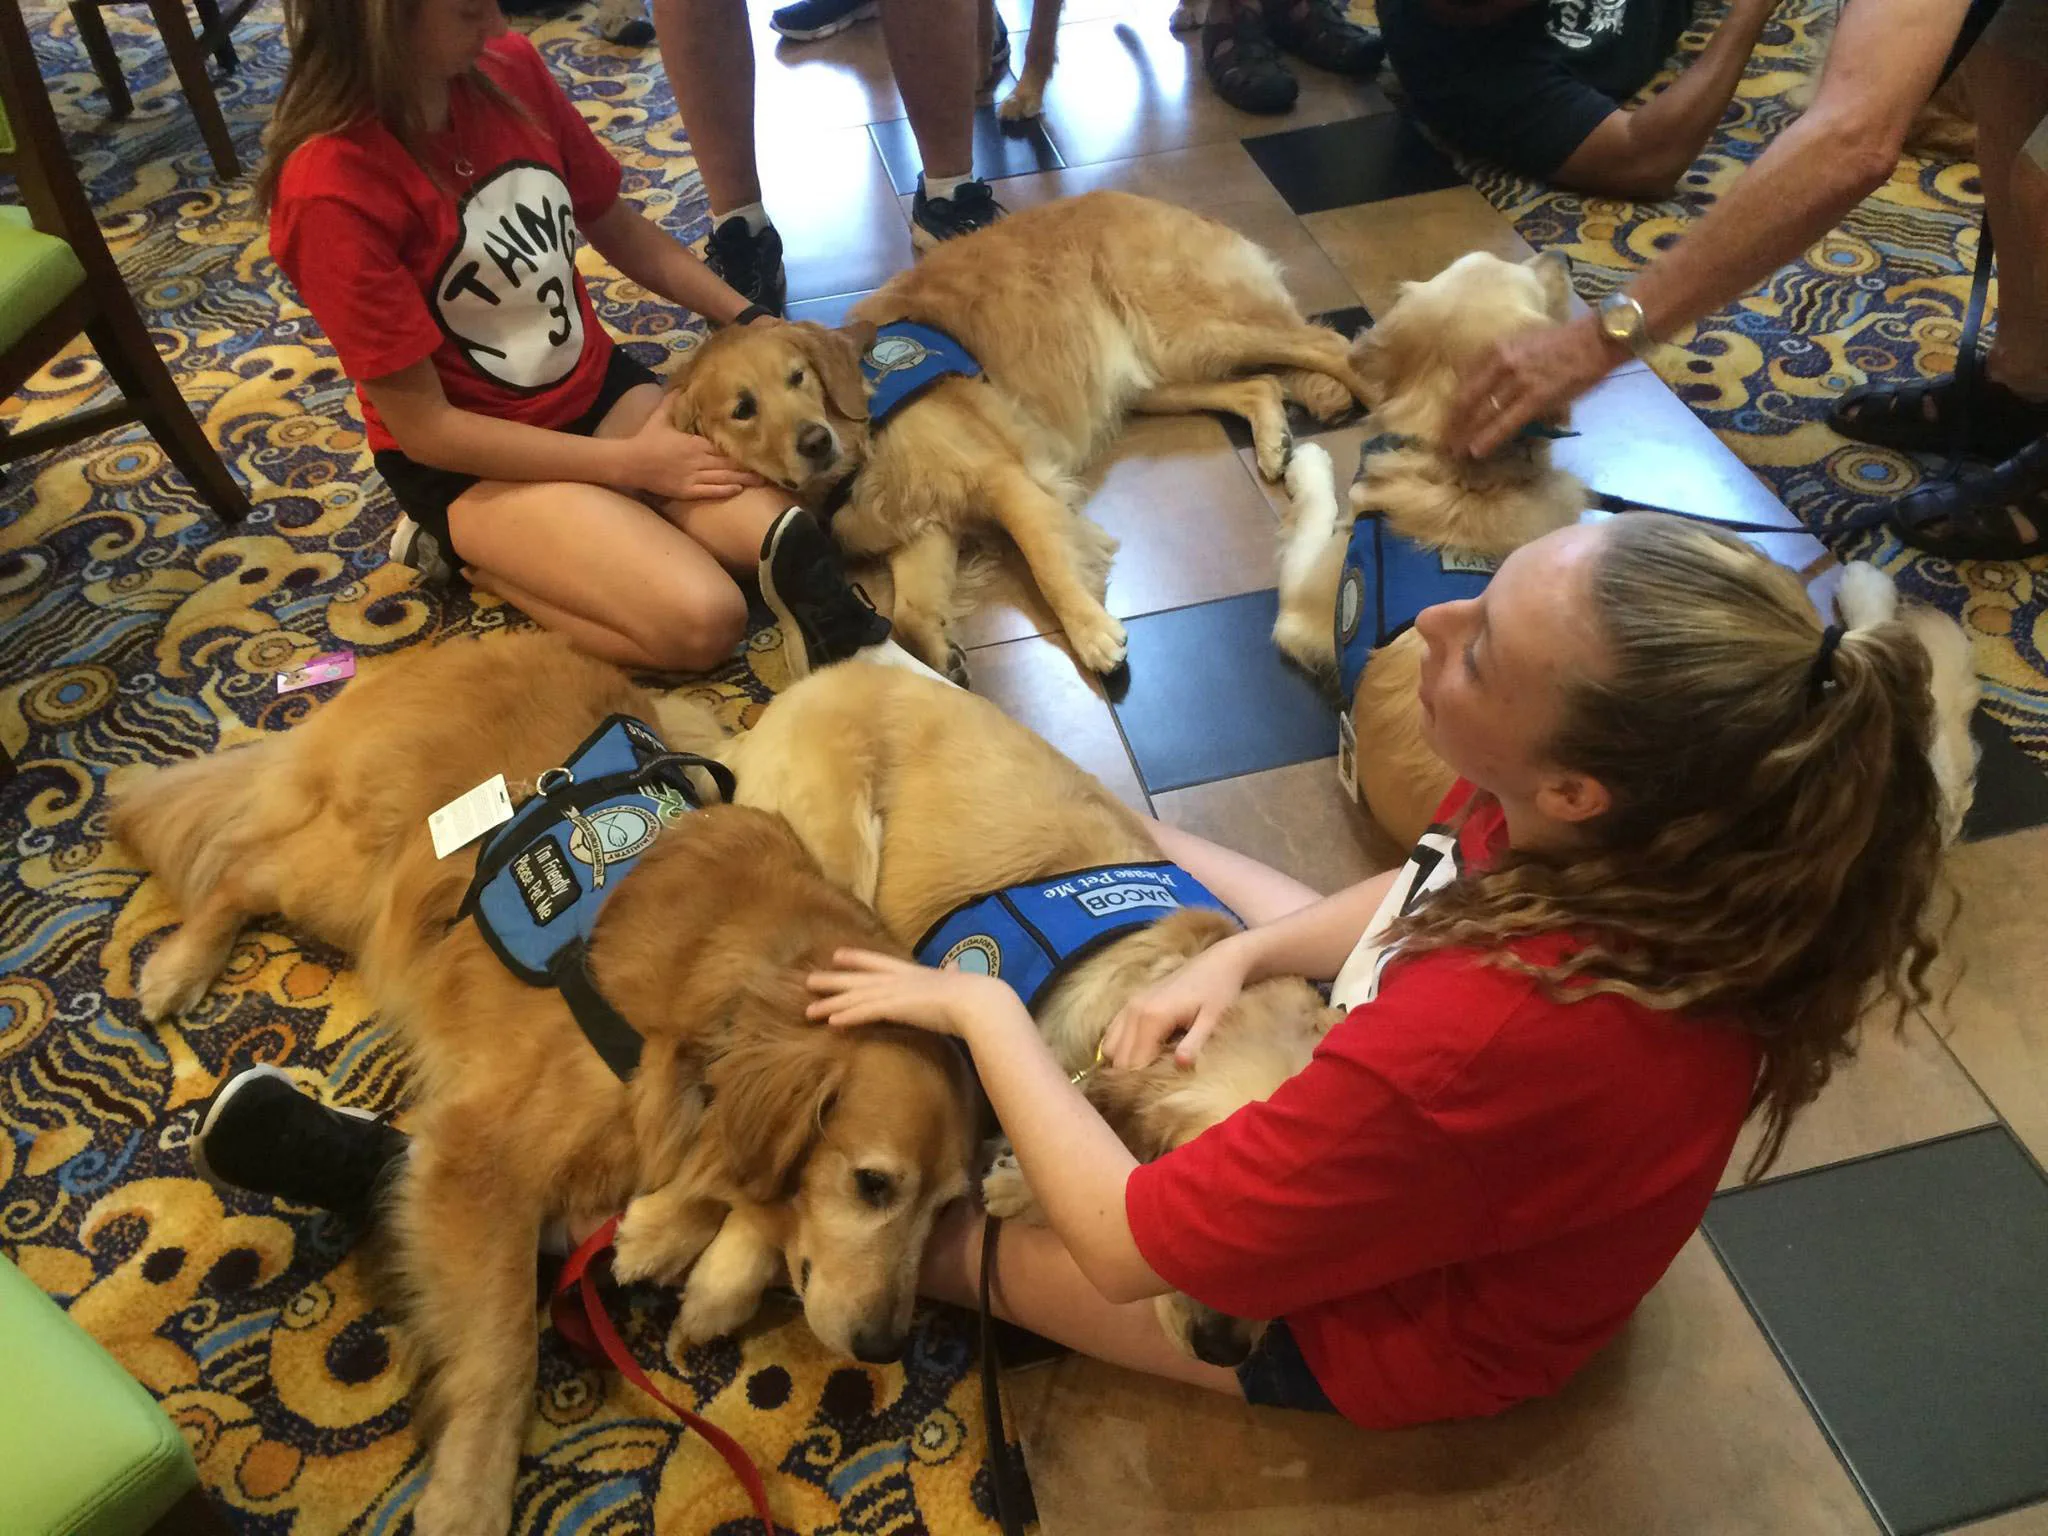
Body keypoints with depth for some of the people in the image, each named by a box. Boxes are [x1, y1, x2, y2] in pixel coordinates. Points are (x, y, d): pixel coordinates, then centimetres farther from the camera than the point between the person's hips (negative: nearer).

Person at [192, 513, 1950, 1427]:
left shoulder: (1491, 1043, -45)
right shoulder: (1665, 841, -24)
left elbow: (1125, 1245, -32)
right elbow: (1446, 889, -2)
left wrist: (977, 1005, -20)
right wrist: (1245, 952, -16)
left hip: (1384, 1321, -6)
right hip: (1377, 1132, 7)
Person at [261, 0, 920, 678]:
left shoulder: (507, 69, -8)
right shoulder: (330, 189, -24)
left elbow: (620, 229, 9)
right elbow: (423, 427, -20)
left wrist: (753, 324, -1)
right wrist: (628, 463, -18)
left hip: (595, 387, 5)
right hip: (467, 457, -4)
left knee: (794, 540, -16)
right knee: (702, 621, -21)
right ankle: (461, 546, -3)